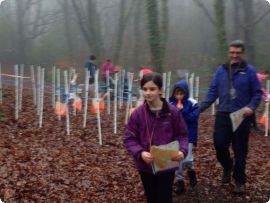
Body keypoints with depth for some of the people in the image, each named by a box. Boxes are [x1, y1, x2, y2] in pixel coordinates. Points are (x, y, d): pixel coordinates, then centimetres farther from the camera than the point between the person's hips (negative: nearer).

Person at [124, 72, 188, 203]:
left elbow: (181, 135, 0)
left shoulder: (172, 112, -10)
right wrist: (140, 153, -22)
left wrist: (182, 150, -19)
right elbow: (129, 139, -5)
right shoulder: (137, 113, -9)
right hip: (146, 166, 1)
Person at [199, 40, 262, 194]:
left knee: (240, 149, 5)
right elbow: (213, 91, 7)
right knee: (219, 144, 2)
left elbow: (257, 93, 0)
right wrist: (202, 106, -4)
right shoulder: (221, 70, 7)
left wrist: (251, 107, -17)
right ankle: (228, 167, 34)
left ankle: (240, 181, 21)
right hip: (223, 114, 3)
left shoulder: (249, 70, -1)